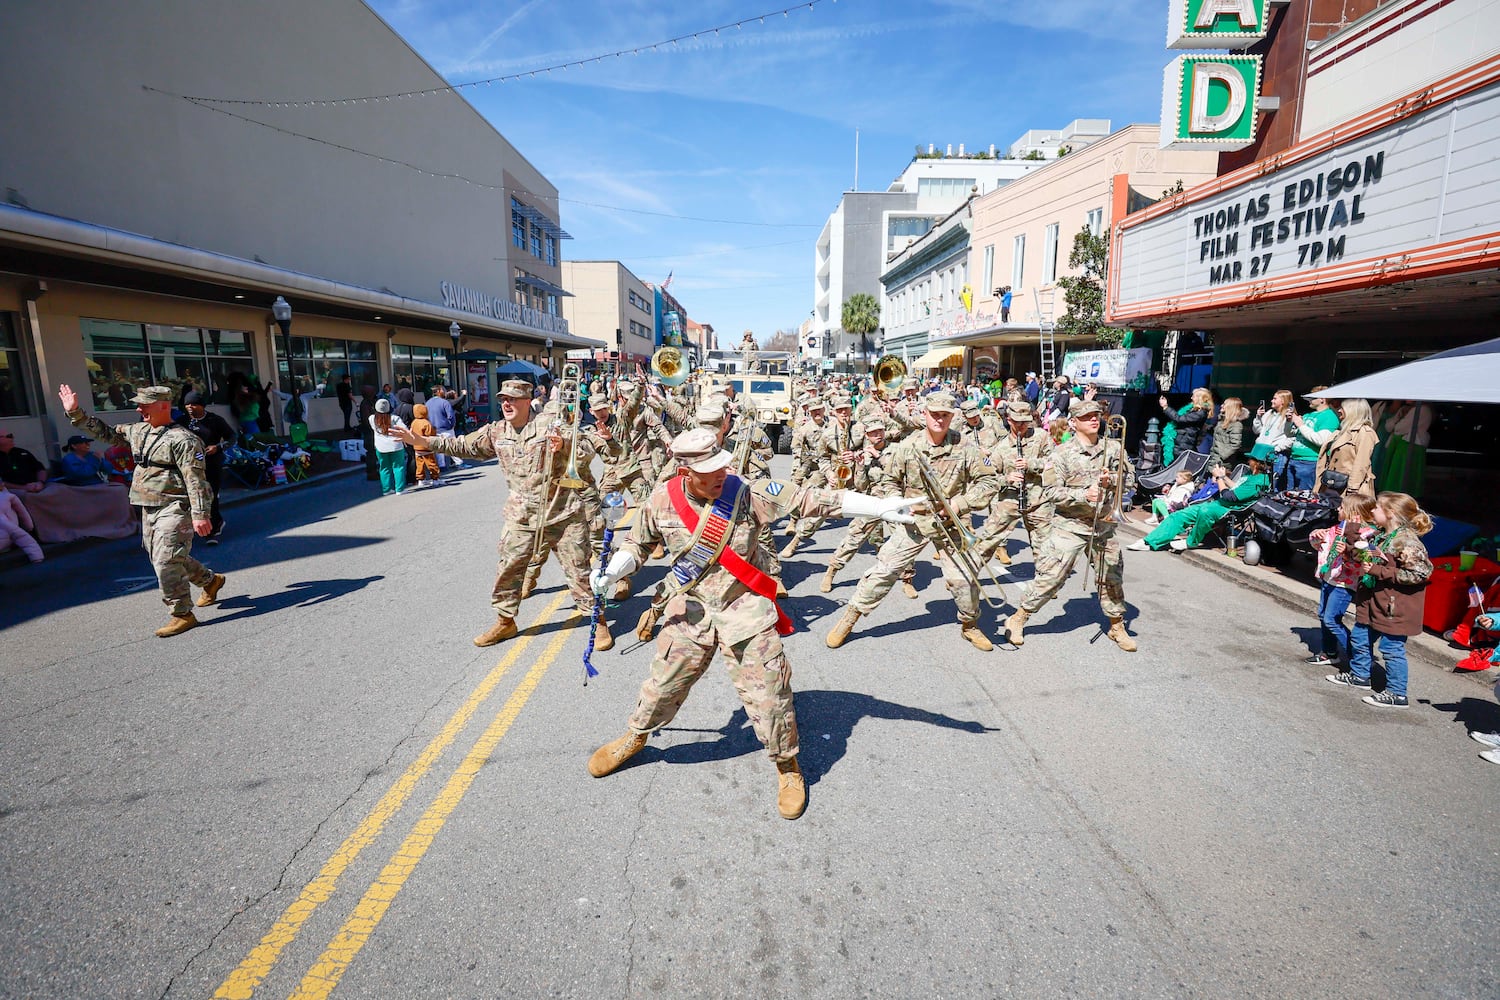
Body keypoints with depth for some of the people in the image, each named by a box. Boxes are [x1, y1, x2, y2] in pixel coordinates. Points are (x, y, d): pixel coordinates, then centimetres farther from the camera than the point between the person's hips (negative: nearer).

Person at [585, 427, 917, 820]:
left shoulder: (747, 493, -16)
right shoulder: (661, 500, -8)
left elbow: (813, 499, -20)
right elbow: (637, 545, 8)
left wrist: (882, 506, -25)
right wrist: (610, 573, -12)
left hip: (745, 610, -2)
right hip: (690, 612, 2)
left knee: (768, 694, 1)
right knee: (663, 684, 13)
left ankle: (787, 766, 28)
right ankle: (634, 737, 45)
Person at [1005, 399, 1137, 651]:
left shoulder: (1114, 448, 5)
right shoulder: (1062, 453, -8)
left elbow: (1131, 480, 8)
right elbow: (1051, 491, -13)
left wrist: (1112, 479, -12)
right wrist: (1083, 494, -23)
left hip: (1104, 525, 5)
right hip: (1070, 525, -4)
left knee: (1112, 577, 15)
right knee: (1051, 577, -4)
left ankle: (1117, 626, 36)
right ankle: (1018, 619, 10)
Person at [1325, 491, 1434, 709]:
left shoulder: (1406, 541, -20)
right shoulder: (1379, 535, 7)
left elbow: (1420, 573, -23)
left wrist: (1379, 572, -23)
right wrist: (1354, 551, 7)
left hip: (1394, 607, -9)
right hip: (1372, 600, 9)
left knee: (1392, 648, 0)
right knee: (1359, 638, 20)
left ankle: (1396, 694, 11)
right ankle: (1359, 676, 37)